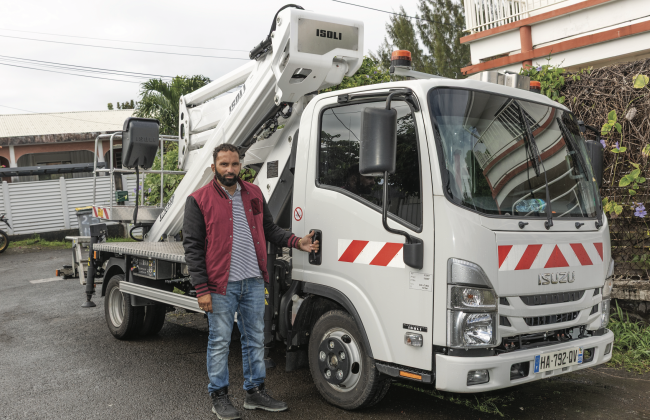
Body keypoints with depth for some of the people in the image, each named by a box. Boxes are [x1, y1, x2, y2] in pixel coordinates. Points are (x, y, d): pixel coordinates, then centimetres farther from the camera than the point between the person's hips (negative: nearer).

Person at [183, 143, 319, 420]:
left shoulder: (254, 194, 10)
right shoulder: (199, 200, -5)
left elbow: (269, 229, 16)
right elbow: (192, 247, -7)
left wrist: (297, 242, -1)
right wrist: (202, 289, -12)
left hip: (254, 282, 5)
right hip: (221, 285, -5)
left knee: (255, 339, 13)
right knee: (220, 342, 6)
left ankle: (255, 392, 27)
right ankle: (219, 397, 21)